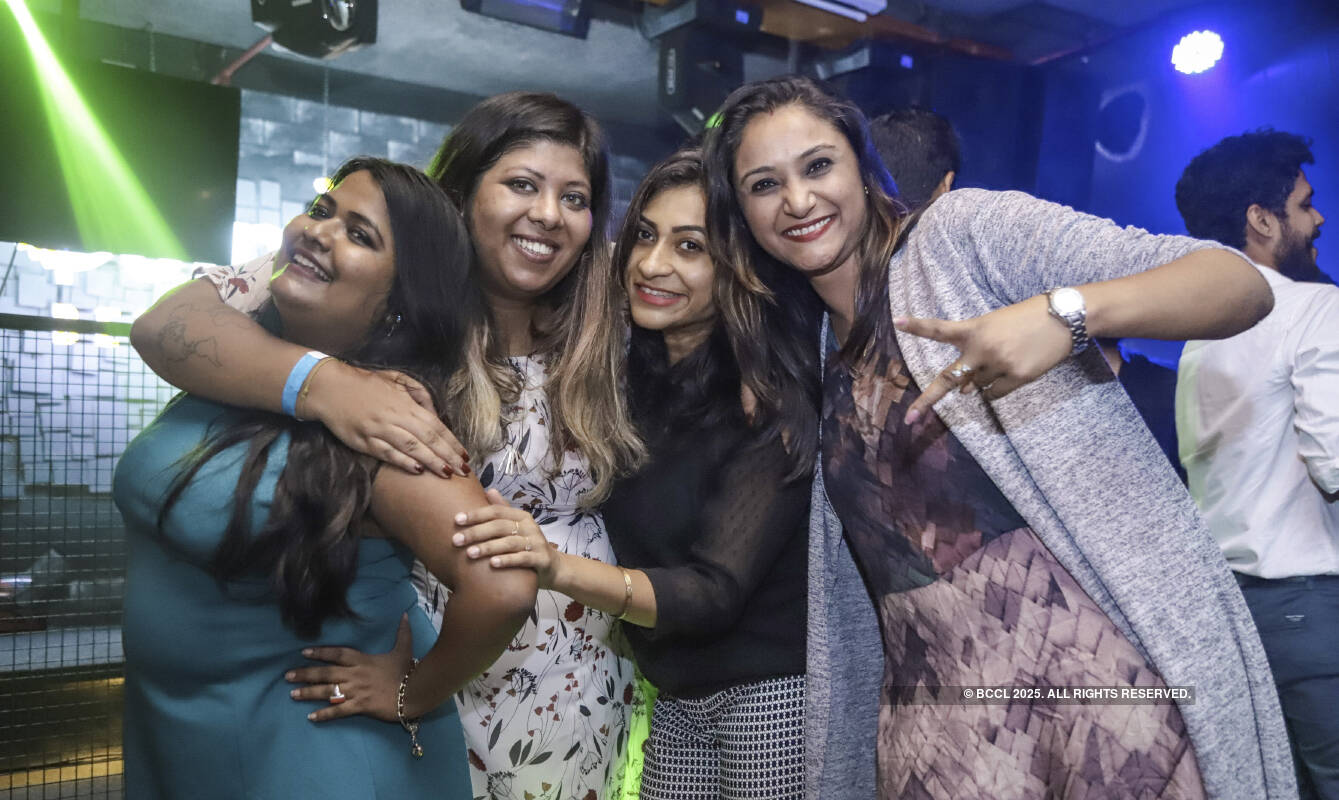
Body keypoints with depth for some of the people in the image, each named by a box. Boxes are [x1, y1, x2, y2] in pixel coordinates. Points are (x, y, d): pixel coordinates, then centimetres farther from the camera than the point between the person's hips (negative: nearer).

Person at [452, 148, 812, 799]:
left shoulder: (768, 404, -18)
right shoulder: (632, 384, -1)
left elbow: (716, 593, -23)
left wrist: (558, 568, -37)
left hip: (774, 699, -5)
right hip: (673, 705, 5)